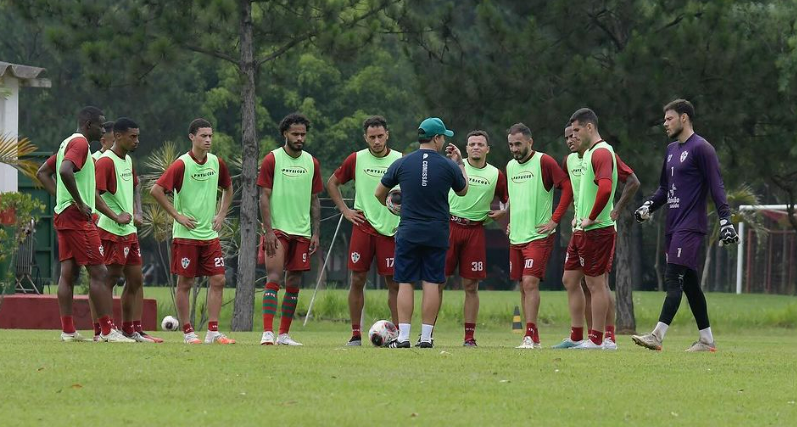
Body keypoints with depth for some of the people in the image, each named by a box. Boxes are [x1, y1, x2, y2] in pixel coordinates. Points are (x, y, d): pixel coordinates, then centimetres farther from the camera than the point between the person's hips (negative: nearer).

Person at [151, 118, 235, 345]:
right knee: (185, 283, 0)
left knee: (218, 280, -1)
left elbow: (228, 189, 25)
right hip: (186, 234, -5)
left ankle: (213, 332, 2)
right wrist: (177, 216, -13)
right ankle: (188, 333, 7)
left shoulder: (217, 163, 6)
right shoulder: (182, 164, -11)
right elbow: (156, 190, -15)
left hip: (210, 234, 5)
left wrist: (221, 214, 13)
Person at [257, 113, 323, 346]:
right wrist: (268, 231, -13)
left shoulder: (312, 163, 9)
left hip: (302, 232, 4)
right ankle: (267, 333, -17)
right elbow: (264, 197, -5)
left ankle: (284, 334, 12)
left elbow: (314, 200, 13)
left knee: (294, 283, 5)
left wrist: (316, 233, 6)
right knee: (273, 278, -14)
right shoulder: (272, 159, -4)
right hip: (277, 230, -4)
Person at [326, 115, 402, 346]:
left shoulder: (400, 160, 0)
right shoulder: (356, 159, 3)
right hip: (363, 226, 1)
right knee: (357, 280, 0)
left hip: (391, 229, -1)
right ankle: (355, 334, 6)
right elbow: (332, 183, 15)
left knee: (394, 282, -2)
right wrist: (345, 210, 6)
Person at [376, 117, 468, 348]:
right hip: (437, 233, 0)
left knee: (405, 282, 2)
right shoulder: (448, 166, -3)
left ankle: (403, 336, -4)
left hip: (408, 232, 0)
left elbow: (379, 193, 8)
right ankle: (426, 336, 1)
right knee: (432, 283, 3)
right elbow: (463, 190, 17)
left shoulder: (401, 164, -1)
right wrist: (460, 163, 27)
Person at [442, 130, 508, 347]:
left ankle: (470, 336, 8)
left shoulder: (495, 174, 9)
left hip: (475, 230, 1)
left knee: (471, 286, 2)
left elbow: (508, 199, 19)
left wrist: (502, 212, 0)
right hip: (449, 225, -1)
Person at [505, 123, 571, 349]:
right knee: (524, 286, 7)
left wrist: (555, 220, -14)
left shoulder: (544, 162, -8)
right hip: (516, 237, 7)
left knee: (530, 282, -16)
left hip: (538, 235, -7)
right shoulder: (510, 166, 14)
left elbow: (568, 188, -12)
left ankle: (530, 336, -17)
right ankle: (532, 338, 12)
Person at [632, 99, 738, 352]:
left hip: (691, 227, -9)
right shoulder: (672, 149, 18)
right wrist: (649, 206, 9)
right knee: (689, 283, 10)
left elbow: (716, 187, -13)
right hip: (674, 227, 9)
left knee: (673, 279, -16)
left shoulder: (701, 148, -9)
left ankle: (658, 336, -23)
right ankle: (706, 339, 15)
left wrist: (725, 221, -19)